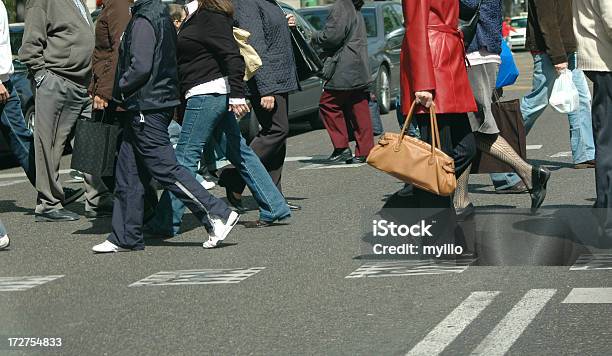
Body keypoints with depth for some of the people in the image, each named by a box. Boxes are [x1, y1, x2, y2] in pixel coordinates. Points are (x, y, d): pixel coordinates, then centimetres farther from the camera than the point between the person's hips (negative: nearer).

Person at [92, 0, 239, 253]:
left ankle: (217, 215, -6)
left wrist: (120, 91, -8)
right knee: (128, 174, 11)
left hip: (147, 108, -10)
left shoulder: (144, 20, -16)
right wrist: (124, 93, 16)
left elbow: (141, 67, -24)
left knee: (165, 169, -7)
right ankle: (125, 238, 15)